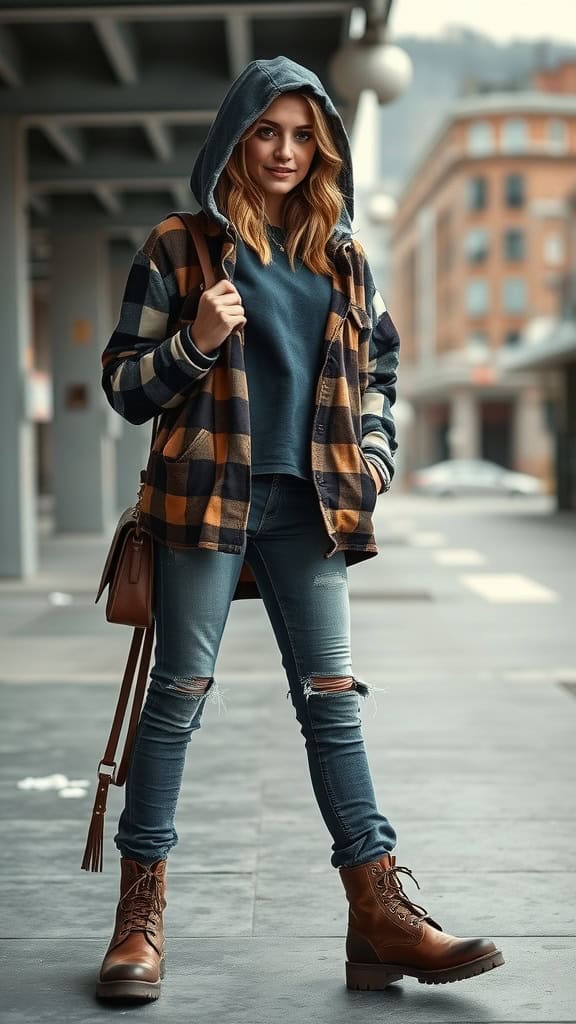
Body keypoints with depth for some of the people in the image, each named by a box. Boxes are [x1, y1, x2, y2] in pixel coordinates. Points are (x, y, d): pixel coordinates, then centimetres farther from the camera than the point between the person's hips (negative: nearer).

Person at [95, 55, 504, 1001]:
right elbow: (123, 384, 4)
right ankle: (142, 913, 8)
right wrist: (195, 343, -14)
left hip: (310, 503, 3)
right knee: (179, 696, 0)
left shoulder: (341, 256, 15)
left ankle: (381, 915, 4)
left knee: (333, 701, 3)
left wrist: (374, 457, 8)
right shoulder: (180, 247, 4)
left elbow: (379, 367, 23)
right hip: (207, 496, -3)